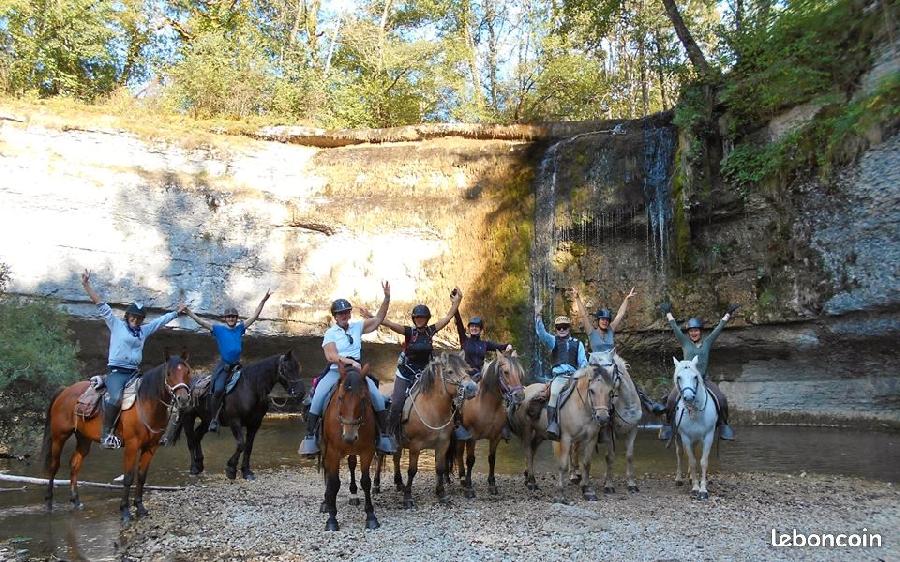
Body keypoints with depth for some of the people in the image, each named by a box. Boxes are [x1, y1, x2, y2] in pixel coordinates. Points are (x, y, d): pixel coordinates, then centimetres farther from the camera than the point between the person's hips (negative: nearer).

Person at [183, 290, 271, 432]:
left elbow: (254, 316, 8)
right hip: (223, 365, -4)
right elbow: (200, 321, -4)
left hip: (236, 365, 4)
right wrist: (188, 312, -14)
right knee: (218, 390, -20)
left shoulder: (240, 328, 8)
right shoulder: (219, 329, 1)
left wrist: (263, 301, 3)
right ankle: (213, 419, -8)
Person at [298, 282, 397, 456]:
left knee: (378, 397, -17)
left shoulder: (357, 327, 12)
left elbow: (378, 319, 9)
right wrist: (349, 361, -28)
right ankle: (310, 437, -16)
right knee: (318, 397, -25)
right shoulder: (330, 333, 1)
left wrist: (387, 298, -2)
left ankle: (384, 435, -7)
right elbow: (330, 356, -13)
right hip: (335, 371, -2)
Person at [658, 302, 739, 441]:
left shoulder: (707, 342, 11)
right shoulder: (685, 342, 8)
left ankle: (723, 425, 2)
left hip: (703, 379, 1)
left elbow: (719, 328, 14)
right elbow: (675, 328, 12)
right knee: (671, 400, -23)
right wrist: (668, 313, 20)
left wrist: (728, 314, 18)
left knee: (722, 399, -17)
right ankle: (668, 426, -6)